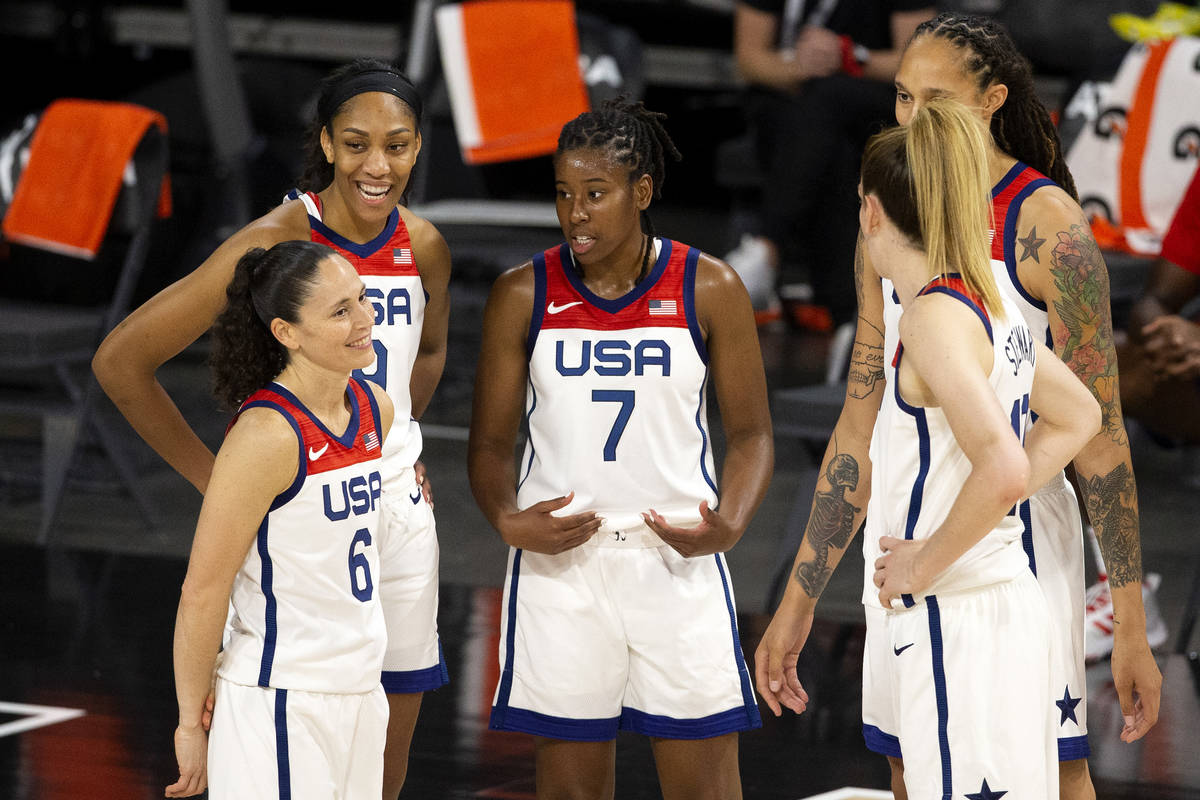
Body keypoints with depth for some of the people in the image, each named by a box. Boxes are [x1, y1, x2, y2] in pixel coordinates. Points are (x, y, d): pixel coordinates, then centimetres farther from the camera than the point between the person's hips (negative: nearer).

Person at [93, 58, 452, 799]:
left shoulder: (423, 247, 1)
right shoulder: (277, 242, -16)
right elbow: (119, 360, -15)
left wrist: (400, 445, 10)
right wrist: (214, 479, -11)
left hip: (397, 510, 6)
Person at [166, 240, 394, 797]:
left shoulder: (376, 409, 6)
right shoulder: (266, 435, -18)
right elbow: (202, 591, -14)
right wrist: (191, 724, -9)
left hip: (360, 692, 8)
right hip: (279, 704, -8)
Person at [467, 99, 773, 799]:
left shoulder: (709, 289, 0)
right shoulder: (523, 295, 1)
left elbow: (750, 433, 5)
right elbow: (492, 442, 6)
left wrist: (729, 524, -14)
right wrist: (508, 520, -14)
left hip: (678, 558, -1)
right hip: (560, 559, 1)